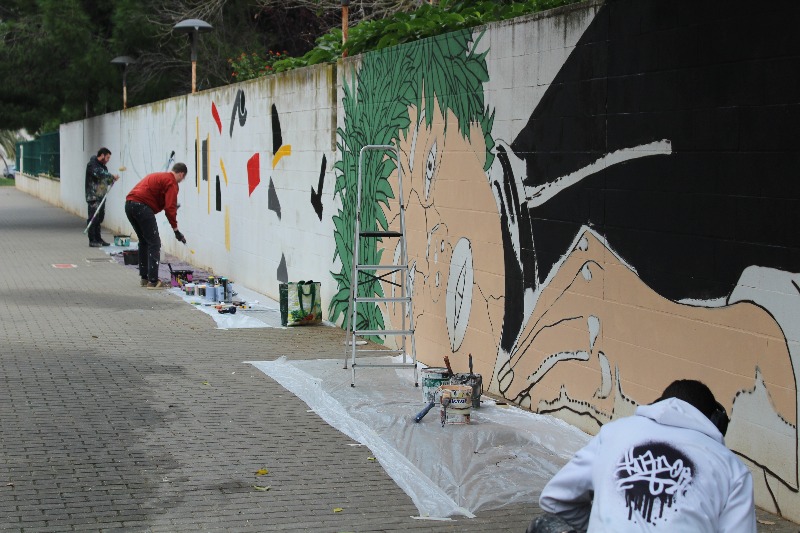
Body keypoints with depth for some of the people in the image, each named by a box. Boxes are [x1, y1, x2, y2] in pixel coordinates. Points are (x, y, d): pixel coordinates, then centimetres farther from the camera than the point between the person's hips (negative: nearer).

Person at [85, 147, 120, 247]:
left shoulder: (103, 166, 20)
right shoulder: (92, 164, -8)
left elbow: (106, 180, 21)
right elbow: (98, 174, -26)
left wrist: (112, 179, 1)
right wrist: (112, 176, -20)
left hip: (101, 196, 9)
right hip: (93, 196, -9)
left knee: (99, 218, 11)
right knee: (93, 218, -7)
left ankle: (98, 239, 17)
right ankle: (92, 240, -5)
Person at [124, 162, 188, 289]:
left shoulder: (157, 176, 27)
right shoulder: (172, 182, -1)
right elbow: (170, 208, -8)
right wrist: (176, 230, -3)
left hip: (129, 204, 9)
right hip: (142, 206, -9)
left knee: (144, 241, 21)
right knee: (154, 243, -3)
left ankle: (144, 278, 23)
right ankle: (153, 281, -7)